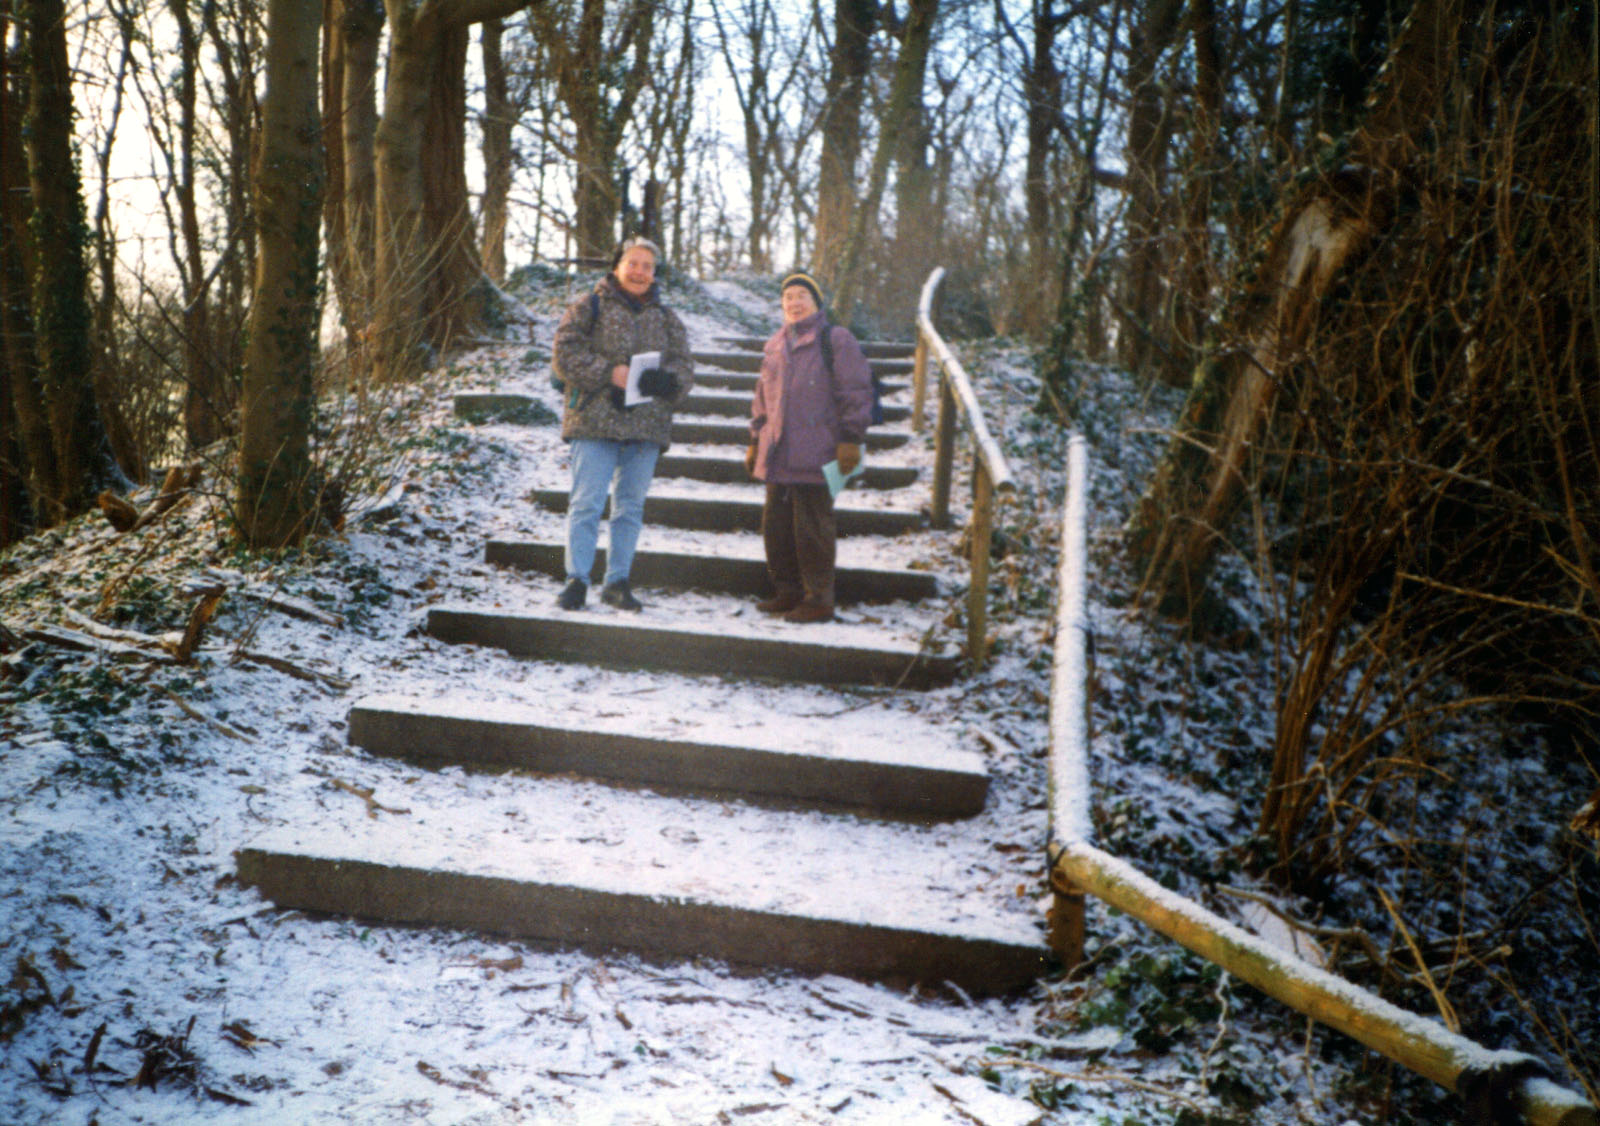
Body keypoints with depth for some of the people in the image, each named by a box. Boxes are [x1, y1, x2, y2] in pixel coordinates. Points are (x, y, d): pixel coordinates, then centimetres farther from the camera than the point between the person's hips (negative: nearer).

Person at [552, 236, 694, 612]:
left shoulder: (667, 319, 17)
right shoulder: (589, 308, 5)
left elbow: (684, 366, 11)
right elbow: (565, 355, -5)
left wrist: (664, 381, -12)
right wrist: (609, 373, -16)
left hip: (648, 425, 4)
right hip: (595, 422, -4)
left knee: (631, 507, 8)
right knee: (587, 503, -6)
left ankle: (618, 581, 16)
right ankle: (577, 580, -1)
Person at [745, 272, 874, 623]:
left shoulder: (836, 340, -2)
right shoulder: (776, 344, 18)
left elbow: (855, 393, -6)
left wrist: (850, 439, -11)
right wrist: (756, 442, 21)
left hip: (815, 457, -7)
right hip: (777, 456, 7)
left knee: (812, 528, -4)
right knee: (776, 525, 9)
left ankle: (819, 600, 5)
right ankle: (787, 592, 22)